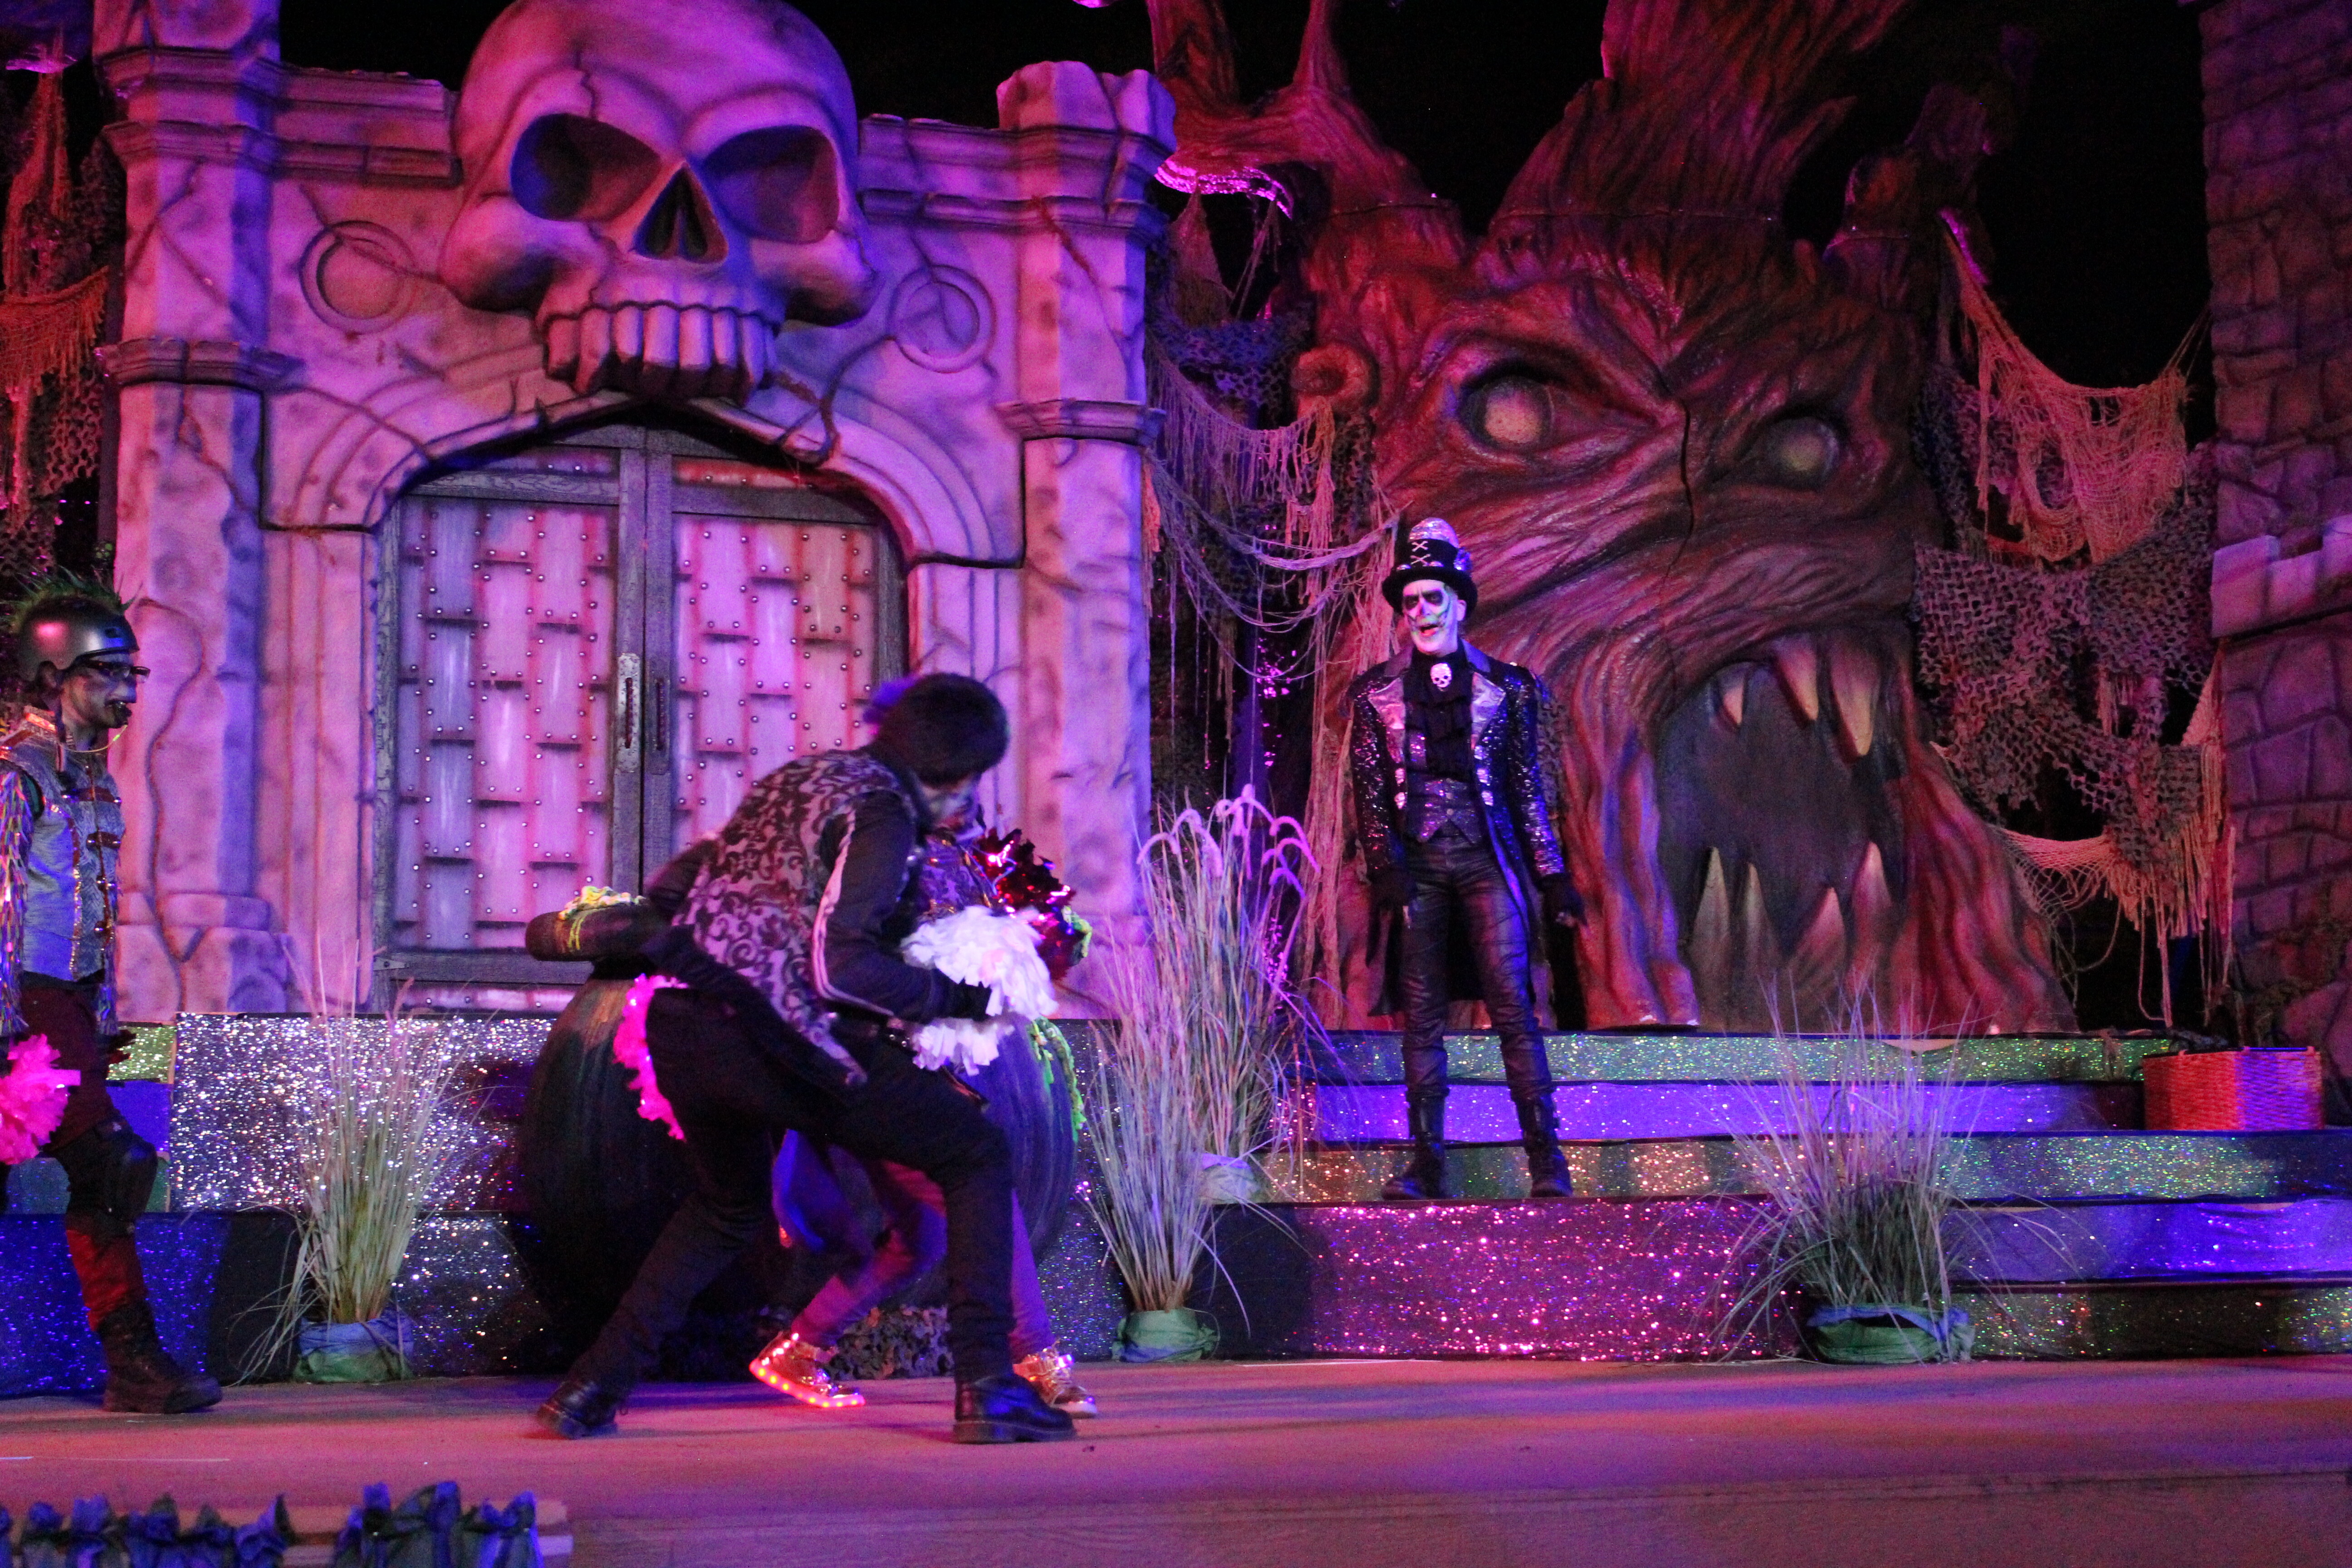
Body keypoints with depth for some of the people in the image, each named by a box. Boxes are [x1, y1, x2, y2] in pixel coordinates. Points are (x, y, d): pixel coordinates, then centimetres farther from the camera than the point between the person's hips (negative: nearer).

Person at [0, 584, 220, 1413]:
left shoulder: (92, 772, 17)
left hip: (73, 1000, 9)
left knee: (97, 1175, 6)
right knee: (106, 1161, -13)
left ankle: (130, 1361, 7)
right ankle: (134, 1358, -8)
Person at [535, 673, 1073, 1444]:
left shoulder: (798, 776, 21)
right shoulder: (880, 811, -5)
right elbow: (837, 964, -16)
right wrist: (950, 997, -6)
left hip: (679, 1029, 8)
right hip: (769, 1039, -8)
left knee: (728, 1204, 34)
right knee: (979, 1156, 5)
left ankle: (593, 1387, 27)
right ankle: (986, 1386, -4)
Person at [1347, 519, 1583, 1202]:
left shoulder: (1506, 687, 10)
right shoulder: (1376, 693, 11)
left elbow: (1529, 790, 10)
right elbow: (1369, 793, 7)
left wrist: (1554, 877, 6)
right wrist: (1386, 867, -7)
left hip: (1487, 861, -1)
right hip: (1416, 866, 1)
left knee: (1512, 1005, -9)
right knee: (1422, 1017, 1)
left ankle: (1546, 1160, -8)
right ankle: (1427, 1164, 3)